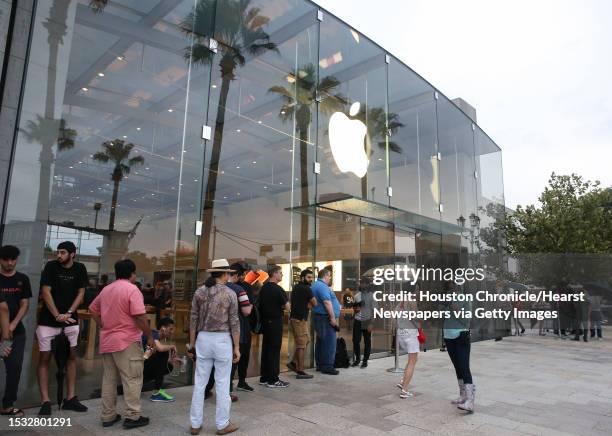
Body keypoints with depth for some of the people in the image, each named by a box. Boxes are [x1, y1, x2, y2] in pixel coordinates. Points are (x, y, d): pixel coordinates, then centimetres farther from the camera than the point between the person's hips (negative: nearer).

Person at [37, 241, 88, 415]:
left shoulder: (80, 269, -2)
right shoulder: (51, 266, -8)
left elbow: (80, 293, 0)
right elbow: (45, 292, -11)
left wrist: (68, 313, -12)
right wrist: (57, 315, -16)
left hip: (70, 320, 3)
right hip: (48, 320, -2)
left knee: (72, 356, 6)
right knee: (45, 358, -1)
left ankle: (70, 398, 15)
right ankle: (45, 401, 6)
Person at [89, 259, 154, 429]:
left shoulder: (106, 289, 11)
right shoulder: (131, 289, -14)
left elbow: (93, 309, 20)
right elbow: (140, 316, -20)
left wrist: (104, 327, 18)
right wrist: (149, 336, -10)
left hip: (107, 341, 8)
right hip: (127, 341, -8)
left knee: (108, 379, 14)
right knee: (132, 379, 0)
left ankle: (108, 416, 21)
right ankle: (133, 416, 4)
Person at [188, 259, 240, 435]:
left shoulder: (199, 292, 2)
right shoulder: (230, 293, -7)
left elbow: (193, 320, 4)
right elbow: (234, 323, -6)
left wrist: (192, 344, 12)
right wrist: (236, 347, 1)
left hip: (203, 339, 3)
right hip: (222, 340, -3)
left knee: (200, 383, 11)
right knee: (222, 384, 6)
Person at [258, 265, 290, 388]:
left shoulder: (263, 288, 9)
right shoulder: (278, 289, -15)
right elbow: (287, 307, -16)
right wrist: (282, 306, 4)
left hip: (265, 321, 8)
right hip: (275, 321, -8)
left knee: (266, 349, 13)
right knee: (274, 350, -1)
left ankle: (264, 378, 20)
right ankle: (273, 380, 4)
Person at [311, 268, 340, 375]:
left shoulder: (316, 285, 17)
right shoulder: (322, 286, -17)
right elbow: (327, 302, -23)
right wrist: (333, 317, -22)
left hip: (319, 317, 11)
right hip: (326, 318, -11)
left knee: (321, 341, 15)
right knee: (329, 342, -7)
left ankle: (320, 364, 22)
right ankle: (327, 366, -4)